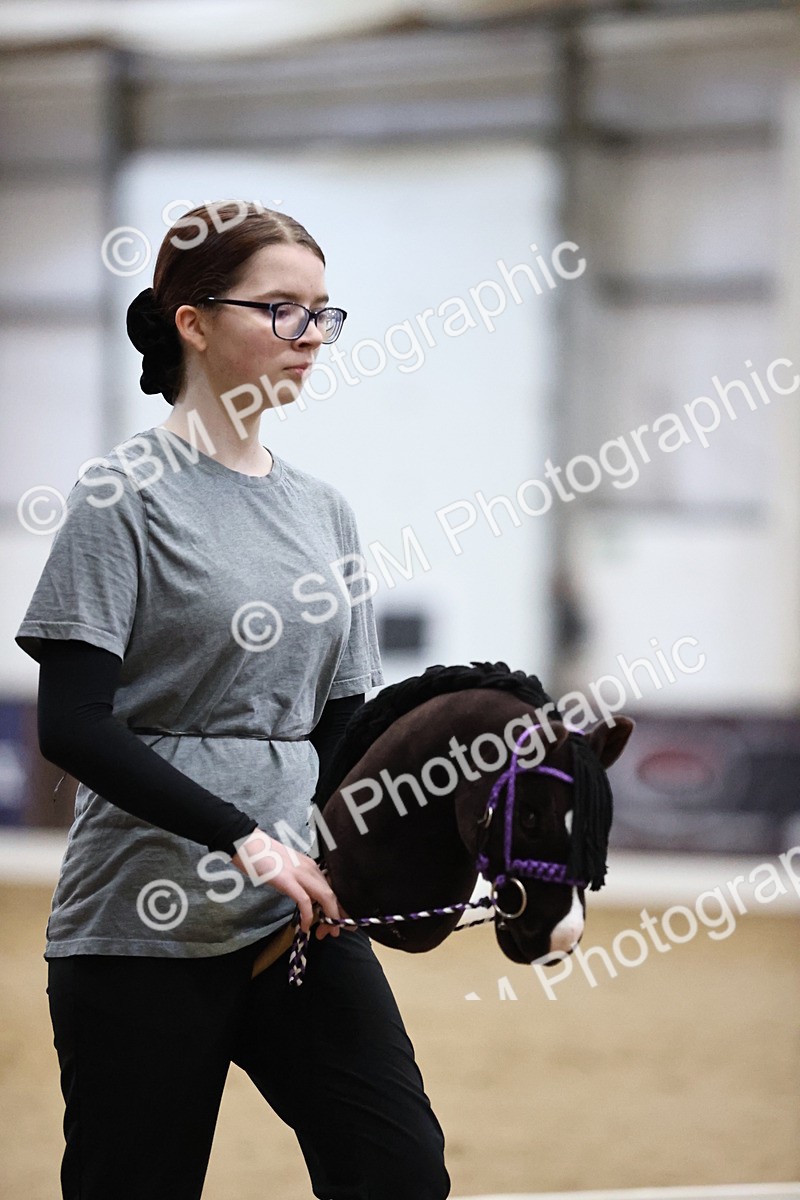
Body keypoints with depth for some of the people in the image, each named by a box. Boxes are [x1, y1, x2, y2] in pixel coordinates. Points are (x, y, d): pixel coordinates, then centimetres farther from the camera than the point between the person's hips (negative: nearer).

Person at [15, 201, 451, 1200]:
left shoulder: (323, 511, 14)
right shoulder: (127, 495, -6)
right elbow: (72, 726, -14)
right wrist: (241, 837, -19)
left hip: (298, 921, 6)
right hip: (143, 927, -5)